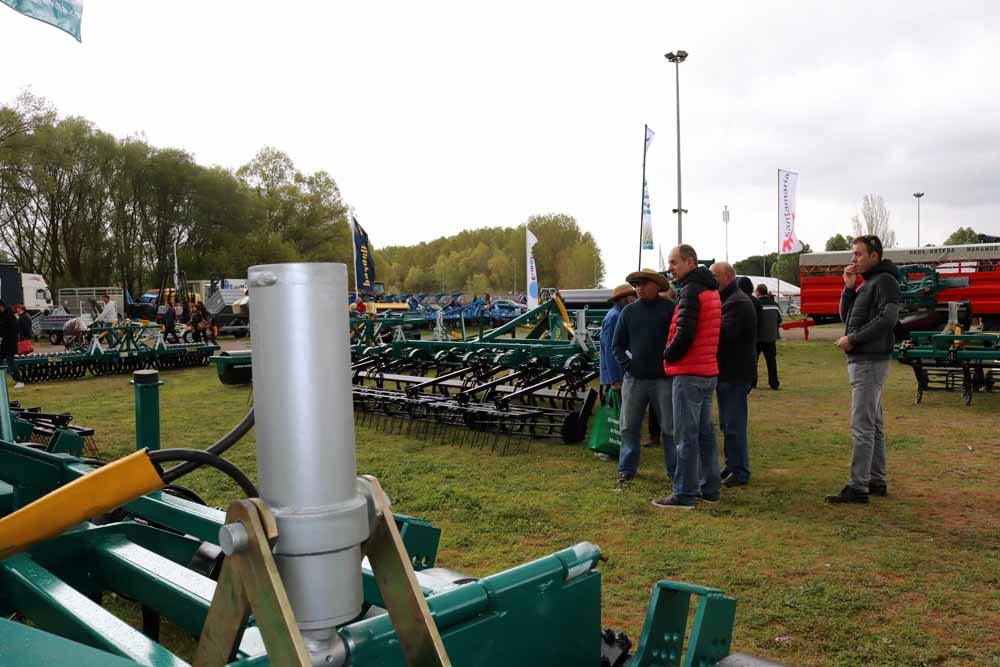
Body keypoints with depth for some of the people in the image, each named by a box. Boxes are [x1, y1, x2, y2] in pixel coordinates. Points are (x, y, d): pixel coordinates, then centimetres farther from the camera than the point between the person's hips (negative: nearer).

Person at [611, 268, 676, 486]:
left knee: (670, 428, 5)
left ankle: (675, 471, 16)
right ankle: (627, 469, 20)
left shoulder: (670, 309, -2)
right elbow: (617, 344, 13)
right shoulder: (629, 311, 8)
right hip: (634, 378, 3)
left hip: (663, 378, -3)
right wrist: (626, 364, 1)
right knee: (629, 427, 8)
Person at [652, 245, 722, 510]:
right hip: (708, 371, 10)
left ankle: (684, 494, -1)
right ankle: (710, 488, 22)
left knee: (686, 435, -5)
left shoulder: (691, 291, -14)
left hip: (689, 373, -10)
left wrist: (668, 355, -6)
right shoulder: (710, 290, 16)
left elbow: (685, 334, -23)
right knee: (705, 432, 15)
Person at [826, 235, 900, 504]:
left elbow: (887, 319, -23)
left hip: (871, 362, -10)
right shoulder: (866, 283, 18)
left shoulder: (885, 281, -11)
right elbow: (846, 317, 15)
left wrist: (852, 339, -18)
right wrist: (848, 287, 3)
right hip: (862, 361, 10)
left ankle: (858, 487, -8)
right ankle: (877, 481, 23)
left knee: (862, 427, -10)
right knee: (873, 426, 15)